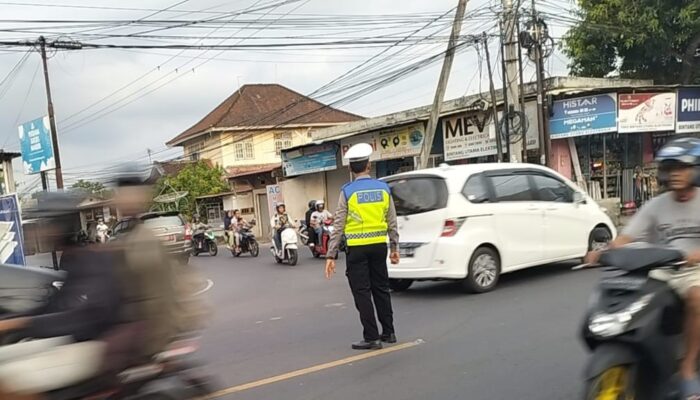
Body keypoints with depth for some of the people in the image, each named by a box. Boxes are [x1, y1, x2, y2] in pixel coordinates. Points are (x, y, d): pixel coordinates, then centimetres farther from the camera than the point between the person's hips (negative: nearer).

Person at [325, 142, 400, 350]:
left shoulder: (347, 191, -8)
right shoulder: (383, 188, 2)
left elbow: (338, 226, -9)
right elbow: (392, 222, 7)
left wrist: (331, 255, -6)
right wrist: (395, 247, 17)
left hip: (357, 248, -4)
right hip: (379, 245, 4)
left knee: (362, 292, 4)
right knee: (381, 288, 16)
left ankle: (372, 337, 7)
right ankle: (388, 332, 24)